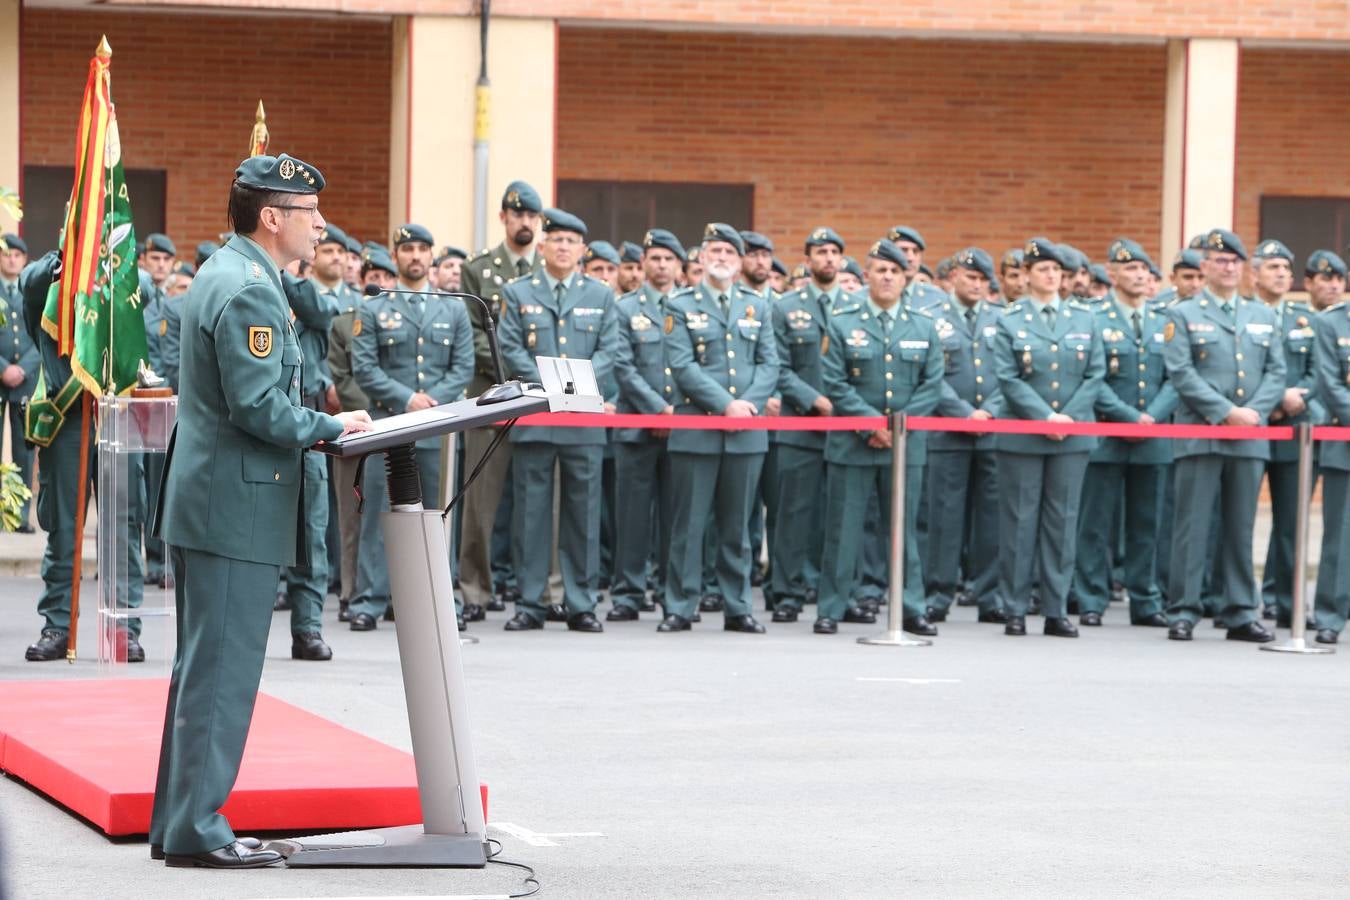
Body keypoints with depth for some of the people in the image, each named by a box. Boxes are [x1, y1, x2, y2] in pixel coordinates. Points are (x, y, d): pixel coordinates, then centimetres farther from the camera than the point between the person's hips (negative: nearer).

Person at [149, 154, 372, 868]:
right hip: (236, 507, -11)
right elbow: (258, 407, -23)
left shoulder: (224, 275, 16)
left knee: (202, 667, 15)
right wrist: (331, 427, -9)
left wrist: (320, 425, 15)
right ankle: (197, 828, -3)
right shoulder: (250, 292, -17)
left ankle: (177, 821, 20)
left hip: (203, 502, 11)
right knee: (223, 671, -6)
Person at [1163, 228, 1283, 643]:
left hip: (1250, 437, 4)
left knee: (1240, 527, 7)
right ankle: (1183, 612, 0)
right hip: (1200, 435, -4)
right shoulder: (1183, 315, 3)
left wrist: (1255, 411, -8)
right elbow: (1181, 373, -7)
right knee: (1193, 526, -3)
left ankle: (1239, 613, 11)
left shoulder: (1263, 316, 16)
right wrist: (1226, 412, -16)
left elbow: (1276, 372, 10)